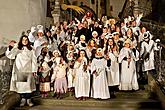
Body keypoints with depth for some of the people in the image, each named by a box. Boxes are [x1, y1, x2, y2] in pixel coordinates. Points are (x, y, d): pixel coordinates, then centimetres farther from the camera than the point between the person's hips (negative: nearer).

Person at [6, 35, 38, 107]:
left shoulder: (31, 50, 13)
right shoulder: (17, 49, 11)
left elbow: (34, 60, 9)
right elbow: (9, 55, 1)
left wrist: (34, 70, 1)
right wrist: (10, 47, -15)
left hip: (28, 70, 0)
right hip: (19, 70, 0)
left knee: (29, 84, -6)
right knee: (21, 85, -2)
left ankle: (29, 99, 3)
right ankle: (23, 99, 9)